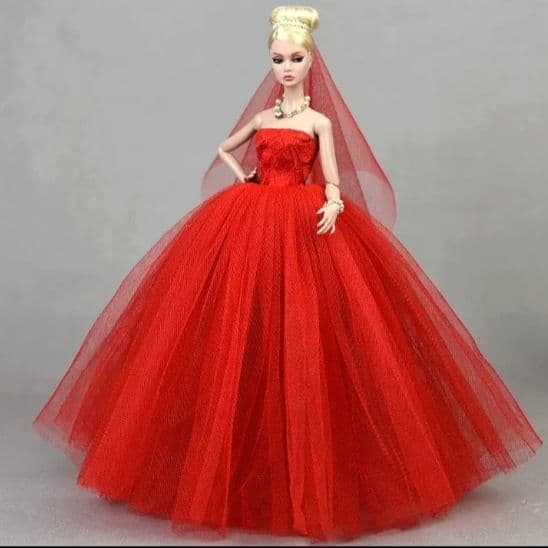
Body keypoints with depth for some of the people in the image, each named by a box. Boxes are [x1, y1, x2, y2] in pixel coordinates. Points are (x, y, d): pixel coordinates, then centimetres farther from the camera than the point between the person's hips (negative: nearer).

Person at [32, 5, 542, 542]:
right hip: (252, 227, 4)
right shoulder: (261, 118, 13)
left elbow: (333, 180, -1)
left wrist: (332, 206, -23)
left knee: (300, 337, -8)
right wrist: (243, 180, 10)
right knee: (244, 335, 0)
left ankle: (309, 475, 5)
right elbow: (223, 150, 29)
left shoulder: (321, 120, 4)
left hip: (306, 229, -3)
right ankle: (244, 459, 14)